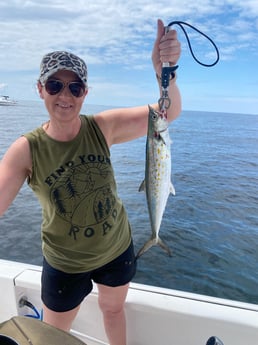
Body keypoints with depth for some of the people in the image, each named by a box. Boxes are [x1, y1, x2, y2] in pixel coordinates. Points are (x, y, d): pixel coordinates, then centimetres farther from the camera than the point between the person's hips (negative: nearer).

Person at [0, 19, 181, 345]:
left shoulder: (102, 127, -18)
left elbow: (168, 113, -24)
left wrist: (163, 70, -43)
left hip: (117, 248, 2)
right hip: (64, 263, -1)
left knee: (113, 308, 30)